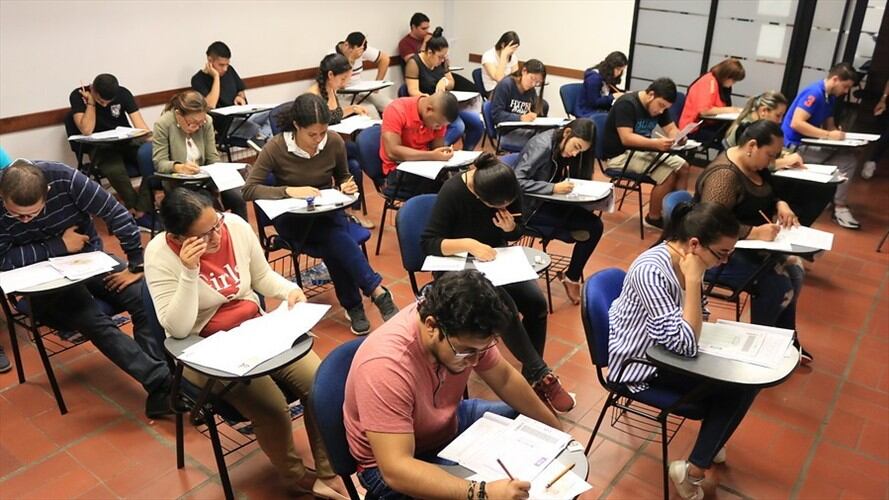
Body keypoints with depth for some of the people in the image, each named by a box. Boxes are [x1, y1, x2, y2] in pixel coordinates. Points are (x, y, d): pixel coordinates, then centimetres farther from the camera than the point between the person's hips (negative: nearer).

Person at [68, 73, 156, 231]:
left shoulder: (123, 93, -3)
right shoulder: (78, 95, -9)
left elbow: (140, 125, -10)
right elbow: (86, 130, -18)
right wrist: (90, 102, -19)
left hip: (126, 140, 3)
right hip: (101, 146, -2)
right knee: (115, 170, -36)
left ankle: (139, 212, -25)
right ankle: (144, 212, -15)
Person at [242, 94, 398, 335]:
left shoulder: (334, 142, -8)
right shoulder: (276, 148, -15)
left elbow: (342, 177, 11)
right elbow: (249, 189, -16)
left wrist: (347, 186, -13)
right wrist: (289, 191, -29)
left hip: (327, 211, 3)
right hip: (292, 218, -2)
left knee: (334, 243, -33)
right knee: (335, 238, -33)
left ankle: (353, 306, -23)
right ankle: (378, 294, -30)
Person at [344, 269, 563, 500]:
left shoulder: (463, 330, -19)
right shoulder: (386, 366, -39)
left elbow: (504, 378, -1)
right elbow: (395, 470, -40)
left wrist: (554, 428, 7)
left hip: (451, 422, 7)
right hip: (393, 463, -6)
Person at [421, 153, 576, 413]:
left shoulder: (508, 186, -9)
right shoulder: (453, 191, -24)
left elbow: (516, 234, 6)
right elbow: (428, 242, -24)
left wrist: (510, 228, -18)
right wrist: (469, 244, -37)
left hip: (496, 259, 5)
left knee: (536, 302, -19)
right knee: (505, 308, -29)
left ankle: (531, 377, -5)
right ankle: (541, 375, -15)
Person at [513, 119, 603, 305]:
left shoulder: (563, 149, 2)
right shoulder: (542, 145, -22)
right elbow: (517, 182, -28)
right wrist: (553, 188, -34)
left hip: (549, 204, 8)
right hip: (530, 207, -8)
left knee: (595, 225, -10)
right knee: (586, 228, -24)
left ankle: (572, 277, 4)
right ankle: (570, 277, -3)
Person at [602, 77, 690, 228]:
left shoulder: (658, 106, 5)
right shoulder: (627, 104, -21)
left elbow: (672, 129, 5)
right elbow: (626, 138, -30)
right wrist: (656, 143, -41)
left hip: (642, 151, 9)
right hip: (620, 155, -9)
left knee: (683, 167, -3)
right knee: (668, 174, -22)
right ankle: (653, 218, -5)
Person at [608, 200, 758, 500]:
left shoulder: (687, 260, -6)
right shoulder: (650, 271, -32)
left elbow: (699, 319, 8)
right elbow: (685, 345, -32)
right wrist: (693, 280, -31)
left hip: (667, 350, 8)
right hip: (639, 363, -8)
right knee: (735, 386, -13)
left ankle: (710, 443, 17)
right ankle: (694, 470, 2)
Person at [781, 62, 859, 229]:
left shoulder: (830, 97, 12)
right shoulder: (814, 93, -16)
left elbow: (829, 126, 18)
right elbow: (796, 123, -26)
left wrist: (839, 134, -6)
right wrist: (828, 135, -24)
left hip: (808, 143, 9)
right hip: (795, 145, -9)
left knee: (850, 161, -1)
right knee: (846, 162, -17)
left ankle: (839, 204, 5)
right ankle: (839, 207, -8)